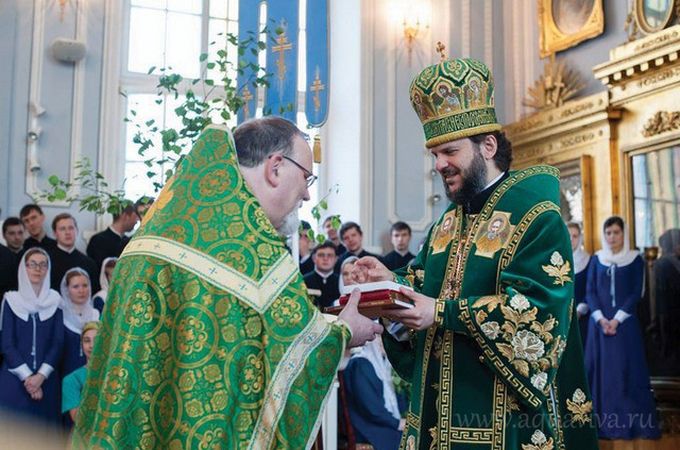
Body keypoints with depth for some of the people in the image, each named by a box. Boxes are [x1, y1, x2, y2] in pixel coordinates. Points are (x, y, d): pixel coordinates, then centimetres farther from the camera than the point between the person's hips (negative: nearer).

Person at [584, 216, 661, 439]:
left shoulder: (635, 260, 3)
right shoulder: (597, 259, 9)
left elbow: (636, 293, -4)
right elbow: (590, 291, 3)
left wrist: (617, 319, -14)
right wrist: (601, 319, -11)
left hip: (625, 323, -2)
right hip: (600, 322, 2)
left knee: (627, 369, -3)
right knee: (601, 369, 0)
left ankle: (630, 422, 1)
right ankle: (602, 421, 4)